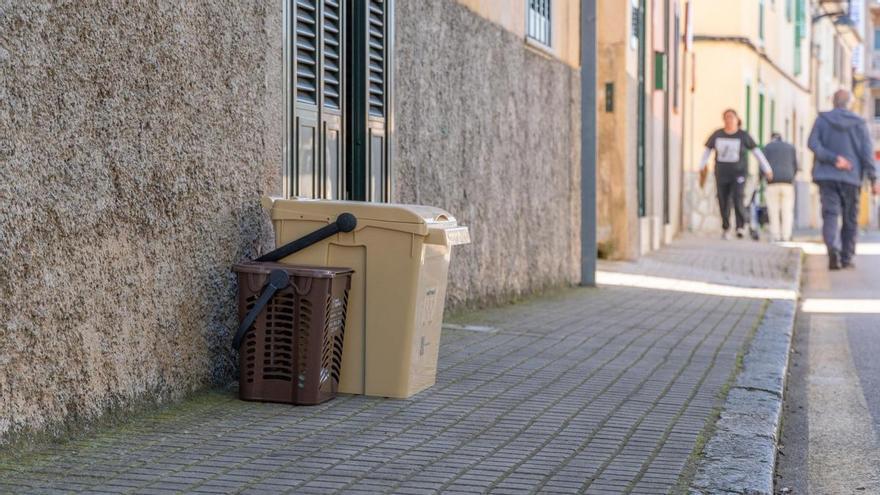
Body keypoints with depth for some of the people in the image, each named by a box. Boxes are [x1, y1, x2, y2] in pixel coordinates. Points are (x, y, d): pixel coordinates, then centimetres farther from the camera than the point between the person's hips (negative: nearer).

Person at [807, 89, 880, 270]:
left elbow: (813, 143, -10)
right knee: (850, 219, 11)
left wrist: (833, 158, -13)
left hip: (826, 176, 0)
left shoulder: (822, 119, 4)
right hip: (850, 177, 0)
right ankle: (846, 258, 15)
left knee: (830, 214, -6)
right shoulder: (858, 123, 2)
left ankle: (833, 248, -31)